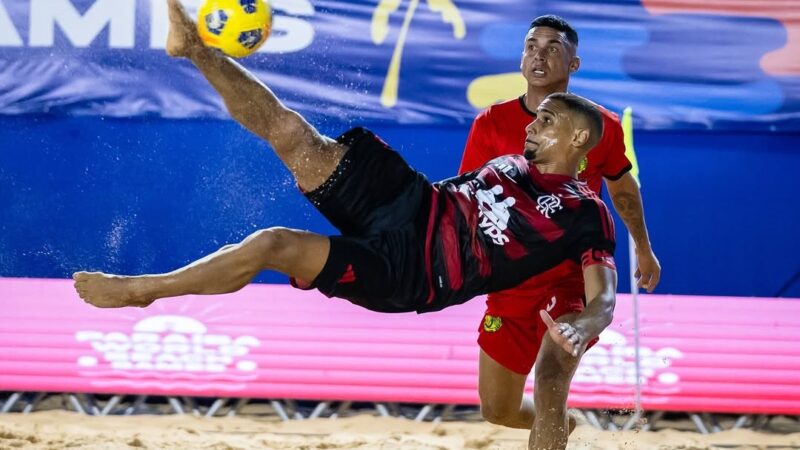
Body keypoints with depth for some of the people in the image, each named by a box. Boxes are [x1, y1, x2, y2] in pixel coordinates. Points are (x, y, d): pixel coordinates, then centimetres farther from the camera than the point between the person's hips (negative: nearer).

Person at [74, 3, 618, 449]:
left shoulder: (585, 215, -8)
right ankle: (195, 46, 7)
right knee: (291, 131, -7)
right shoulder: (513, 163, 15)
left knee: (273, 245, -20)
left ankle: (142, 289, -1)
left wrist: (582, 327, -39)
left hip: (407, 273, -7)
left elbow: (603, 296, -18)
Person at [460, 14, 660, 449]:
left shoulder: (601, 127, -4)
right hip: (511, 283, 3)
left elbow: (623, 187, 16)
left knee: (550, 374, -30)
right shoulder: (492, 123, -4)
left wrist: (644, 249, 28)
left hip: (576, 278, -2)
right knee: (497, 411, 14)